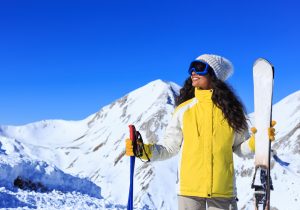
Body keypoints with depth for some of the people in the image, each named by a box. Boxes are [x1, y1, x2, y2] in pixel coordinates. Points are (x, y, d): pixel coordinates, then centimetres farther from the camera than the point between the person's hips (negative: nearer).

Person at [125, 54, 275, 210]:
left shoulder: (229, 109, 3)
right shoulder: (184, 110, 4)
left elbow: (240, 148, 8)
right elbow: (170, 147, 7)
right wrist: (144, 150, -6)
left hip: (223, 190, 0)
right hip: (189, 188, 0)